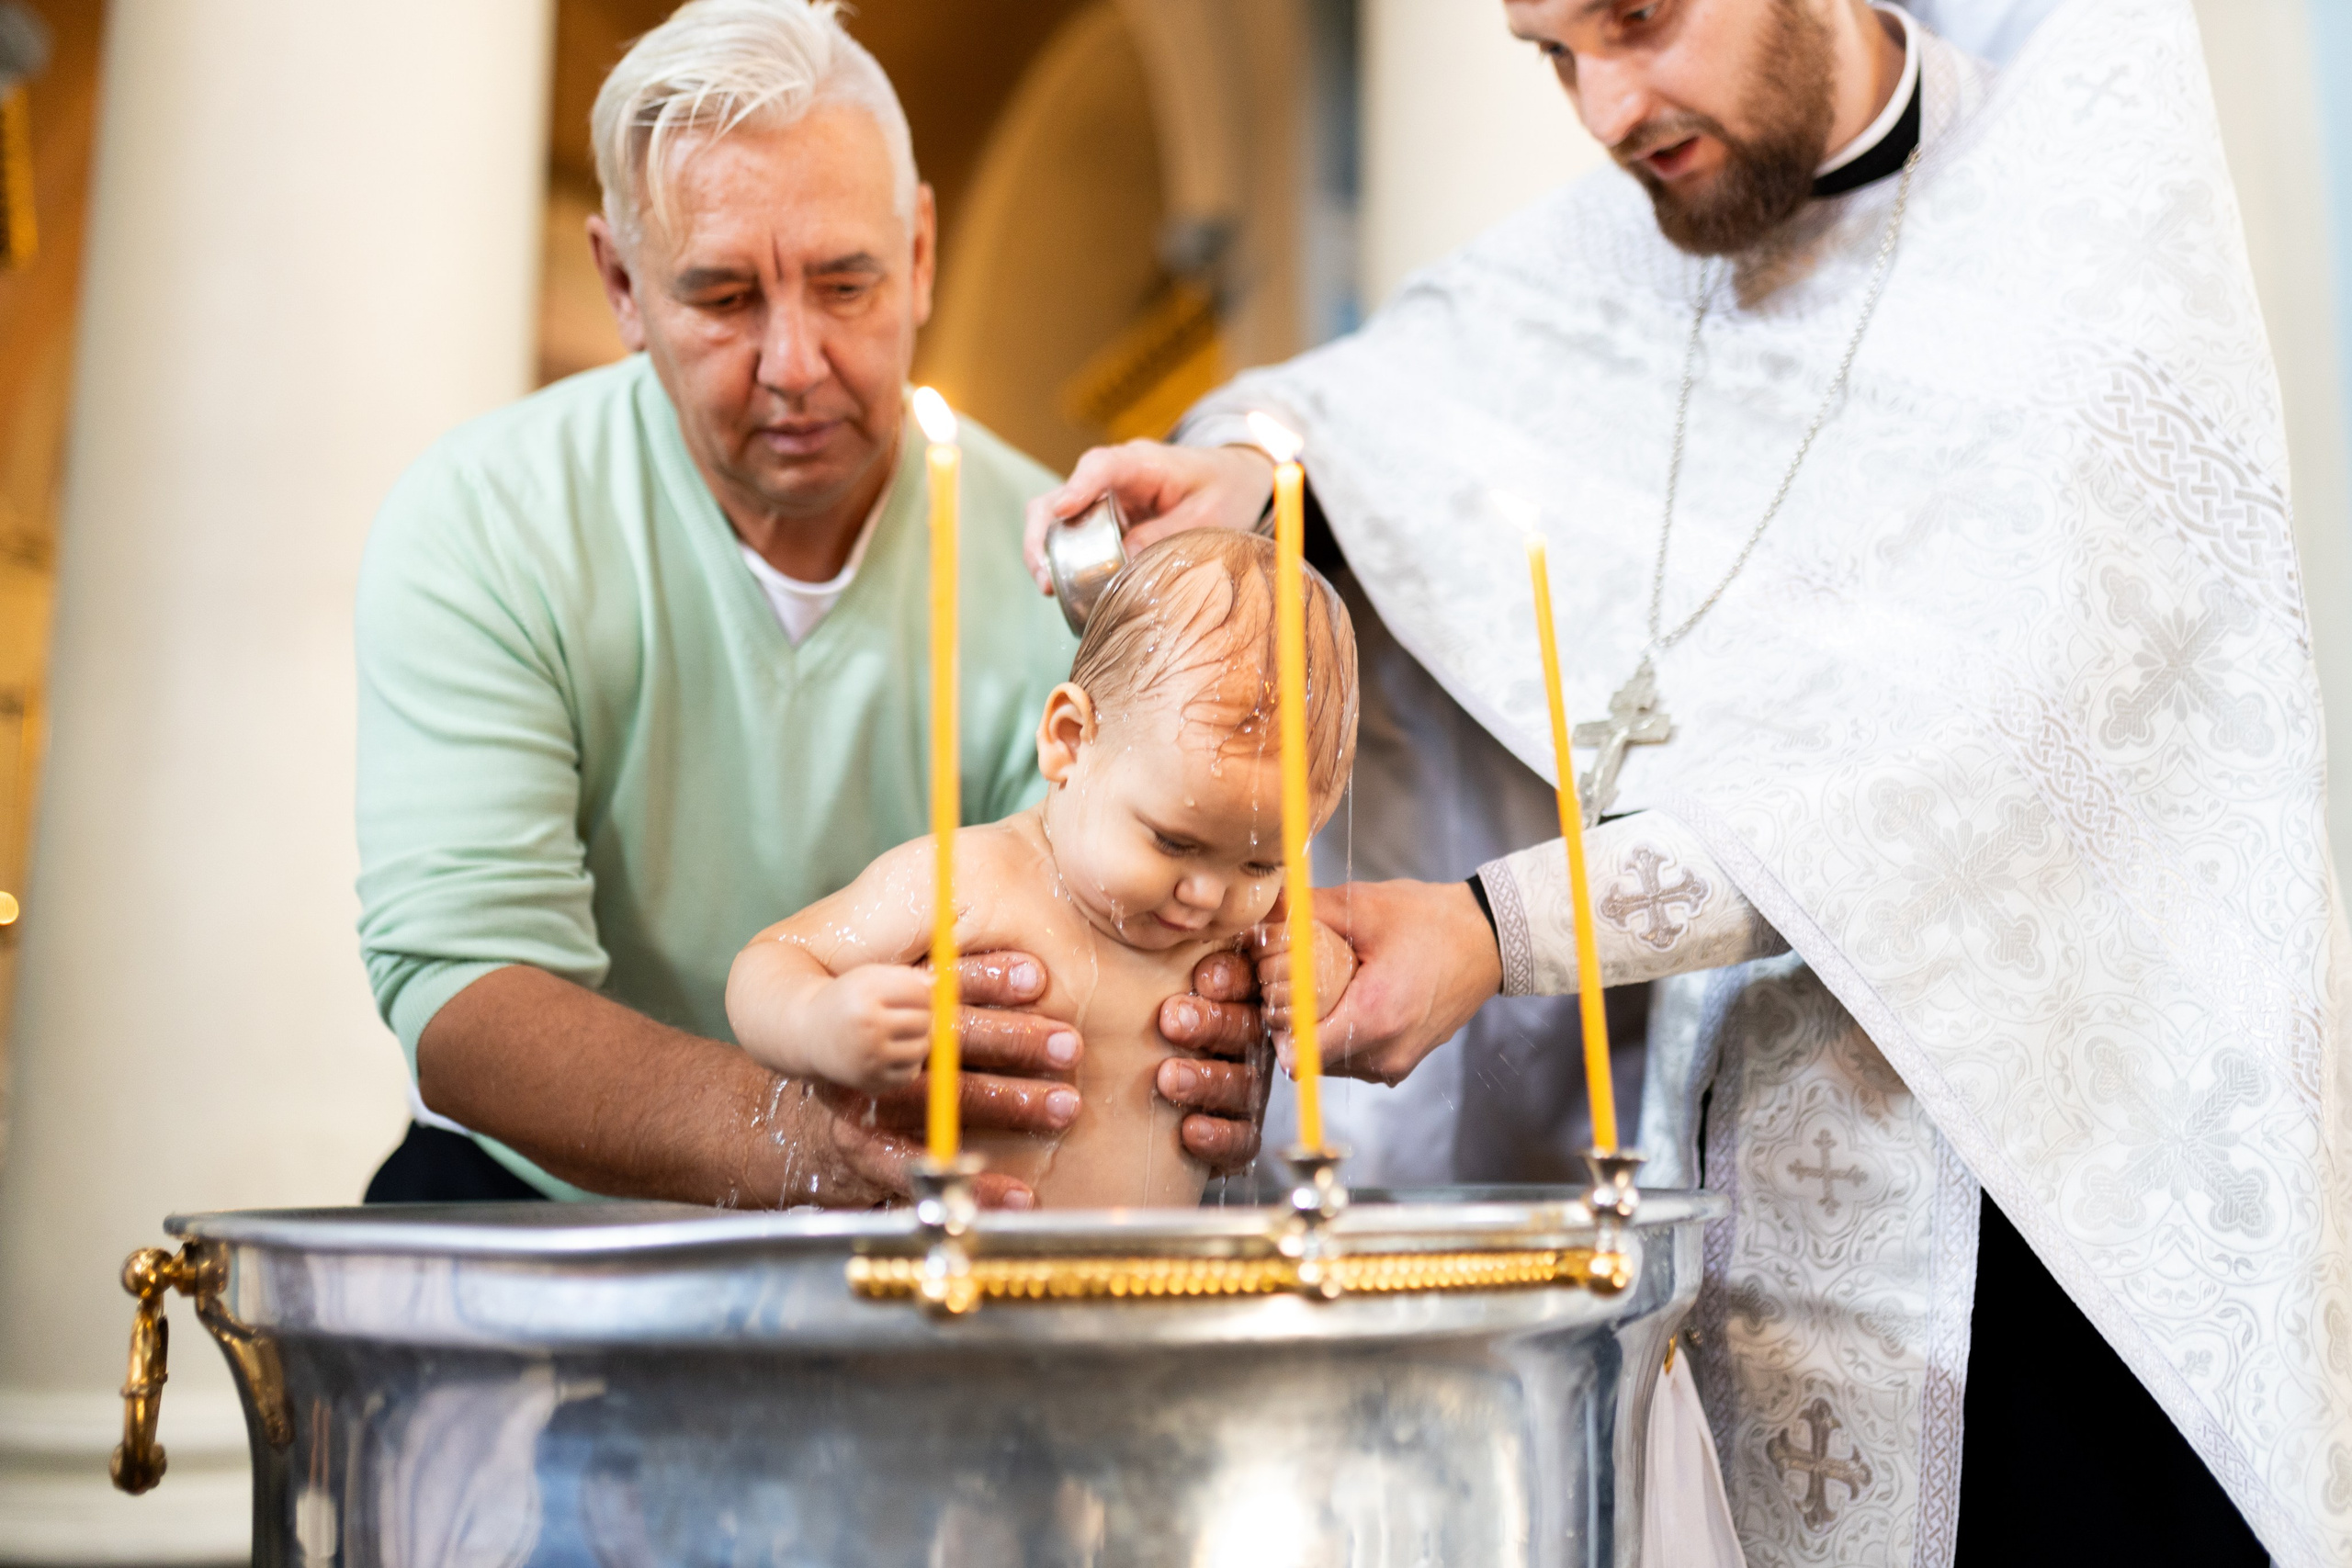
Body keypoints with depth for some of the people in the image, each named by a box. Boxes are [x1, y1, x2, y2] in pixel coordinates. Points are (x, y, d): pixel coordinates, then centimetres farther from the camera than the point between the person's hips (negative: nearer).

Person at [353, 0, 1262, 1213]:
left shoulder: (1053, 575, -7)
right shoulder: (474, 531, -10)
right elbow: (459, 993, -21)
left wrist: (1198, 1077, -34)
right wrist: (792, 1134, -38)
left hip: (913, 1253, 1)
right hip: (547, 1212, 0)